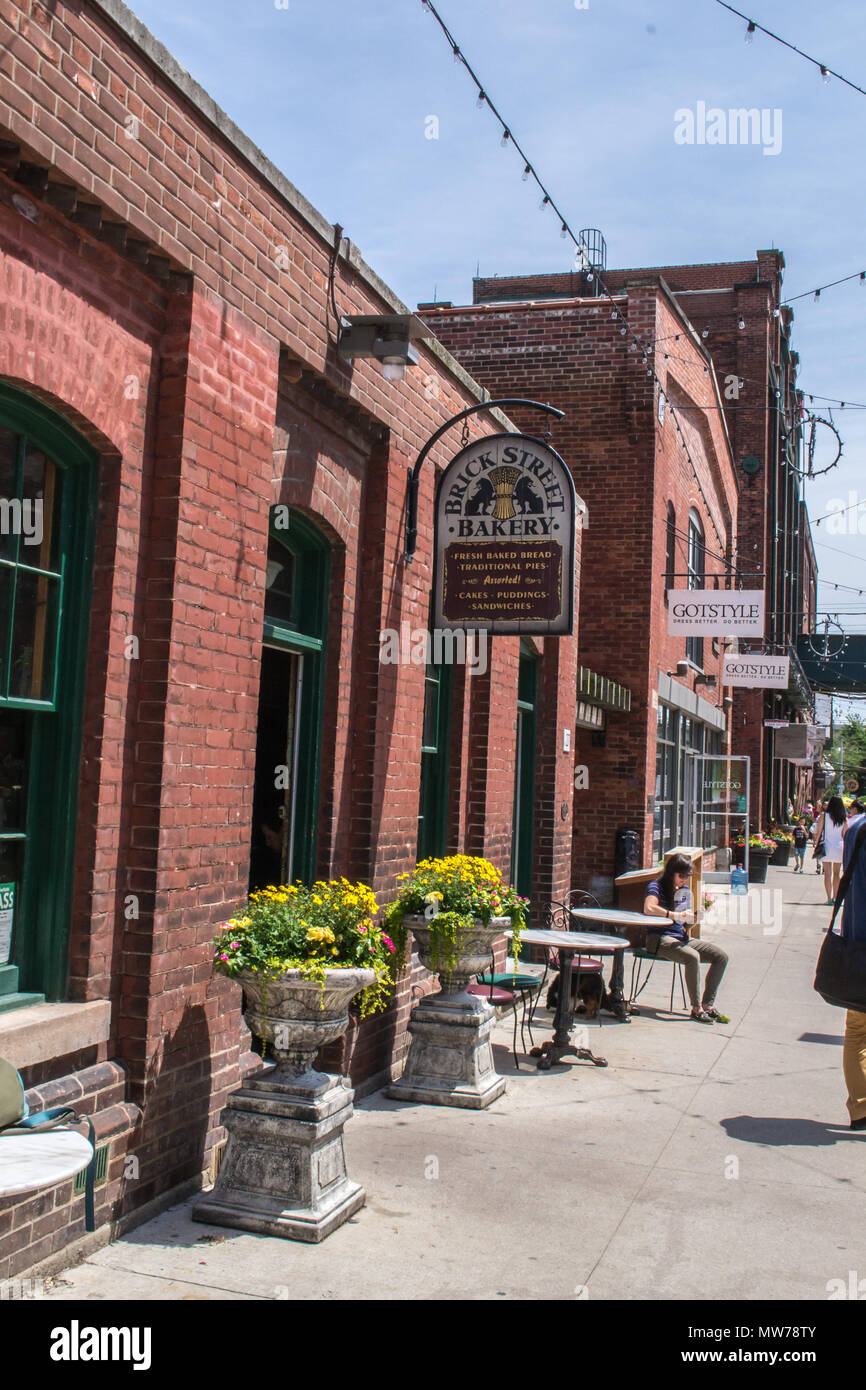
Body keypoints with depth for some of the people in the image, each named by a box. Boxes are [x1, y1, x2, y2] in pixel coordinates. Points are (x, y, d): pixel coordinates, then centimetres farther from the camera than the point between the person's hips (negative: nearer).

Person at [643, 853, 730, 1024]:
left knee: (721, 956, -7)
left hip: (681, 938, 8)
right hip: (661, 939, -8)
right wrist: (677, 916, -30)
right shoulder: (657, 886, -7)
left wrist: (692, 920, -5)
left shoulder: (685, 890, 15)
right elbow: (648, 908, -29)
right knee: (693, 957, -33)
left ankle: (708, 1005, -4)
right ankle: (696, 1008, -23)